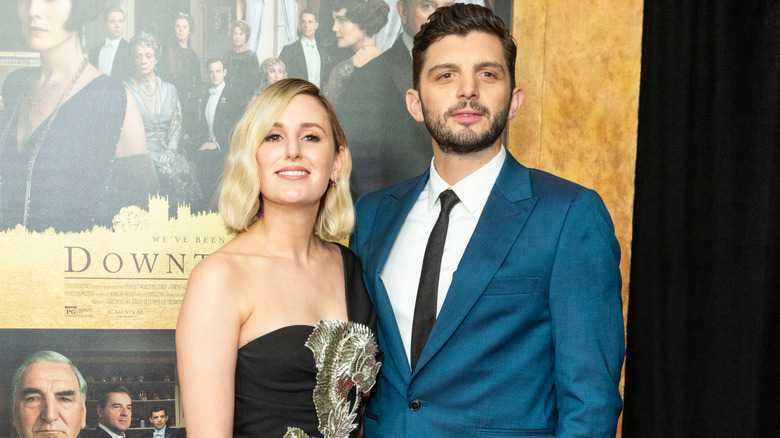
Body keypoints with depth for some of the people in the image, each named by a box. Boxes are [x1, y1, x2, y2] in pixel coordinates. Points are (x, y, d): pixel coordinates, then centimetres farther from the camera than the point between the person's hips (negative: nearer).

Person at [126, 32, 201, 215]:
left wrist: (170, 152, -6)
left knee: (184, 172, -23)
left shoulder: (169, 89, 16)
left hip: (168, 152, 4)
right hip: (142, 152, -4)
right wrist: (156, 157, -13)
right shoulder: (126, 89, 4)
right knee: (169, 175, -29)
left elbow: (176, 126, 12)